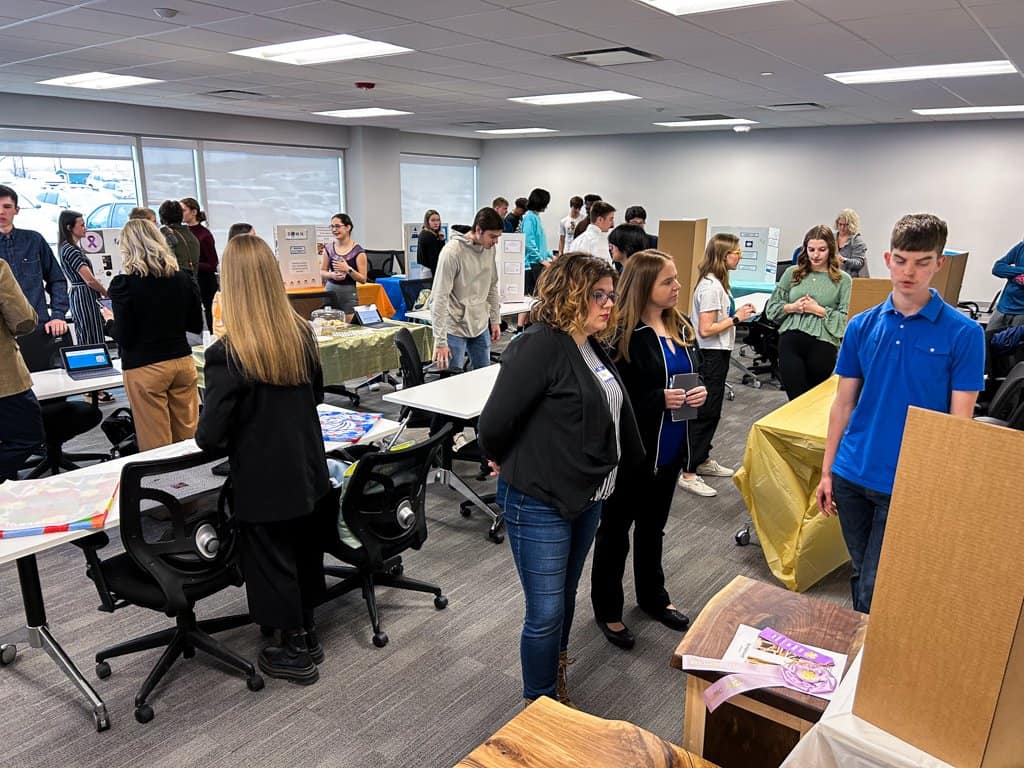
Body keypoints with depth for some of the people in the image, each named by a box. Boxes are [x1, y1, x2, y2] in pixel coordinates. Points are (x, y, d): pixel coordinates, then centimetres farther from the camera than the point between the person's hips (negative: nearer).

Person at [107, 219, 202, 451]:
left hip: (145, 369, -4)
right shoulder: (182, 278, 1)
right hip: (182, 362, 4)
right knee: (188, 437, 10)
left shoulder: (123, 284, -10)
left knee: (156, 447, 3)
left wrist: (110, 323, 10)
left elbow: (124, 337, -9)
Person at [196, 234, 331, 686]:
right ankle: (307, 634, 39)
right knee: (304, 552, 21)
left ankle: (294, 652, 28)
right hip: (307, 469, 6)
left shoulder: (226, 353, -23)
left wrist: (205, 438, 4)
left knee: (272, 561, 12)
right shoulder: (302, 334, -6)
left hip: (262, 480, -6)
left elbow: (211, 433, -18)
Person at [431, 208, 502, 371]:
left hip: (481, 327, 7)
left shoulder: (489, 249, 3)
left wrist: (495, 320, 13)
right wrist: (440, 341, -20)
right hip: (455, 329, -7)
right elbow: (439, 298, -19)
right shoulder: (452, 251, -19)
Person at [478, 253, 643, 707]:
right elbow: (494, 422, -23)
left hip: (587, 498, 9)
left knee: (565, 597, 24)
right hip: (540, 503, -8)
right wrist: (504, 462, -6)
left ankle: (556, 681, 46)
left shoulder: (593, 348, 5)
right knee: (546, 613, 5)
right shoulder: (539, 346, -22)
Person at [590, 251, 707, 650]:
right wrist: (660, 399, -26)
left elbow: (693, 374, 15)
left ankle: (653, 597, 43)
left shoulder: (681, 327, 4)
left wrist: (699, 393, -6)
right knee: (615, 530, 10)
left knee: (653, 526, 23)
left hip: (669, 447, 7)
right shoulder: (622, 334, -19)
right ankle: (607, 609, 27)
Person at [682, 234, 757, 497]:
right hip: (711, 356, -10)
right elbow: (706, 330, -23)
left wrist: (738, 312, 3)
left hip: (718, 354, 10)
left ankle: (703, 460, 32)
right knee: (705, 413, -5)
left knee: (711, 412, 18)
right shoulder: (711, 286, -20)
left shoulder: (718, 282, 10)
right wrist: (736, 319, -16)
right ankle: (688, 474, 1)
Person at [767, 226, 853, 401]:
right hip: (790, 341, 1)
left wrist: (819, 310, -11)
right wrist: (792, 307, -5)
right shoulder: (792, 273, 10)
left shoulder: (843, 280, 3)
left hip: (823, 345, -1)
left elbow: (846, 318, -3)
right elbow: (771, 306, 12)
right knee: (796, 398, 0)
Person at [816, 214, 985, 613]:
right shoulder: (862, 325, 1)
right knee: (860, 573, 19)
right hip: (852, 475, 4)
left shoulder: (963, 333, -8)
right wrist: (827, 471, 7)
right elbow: (843, 404, 7)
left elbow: (959, 422, -7)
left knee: (875, 588, 2)